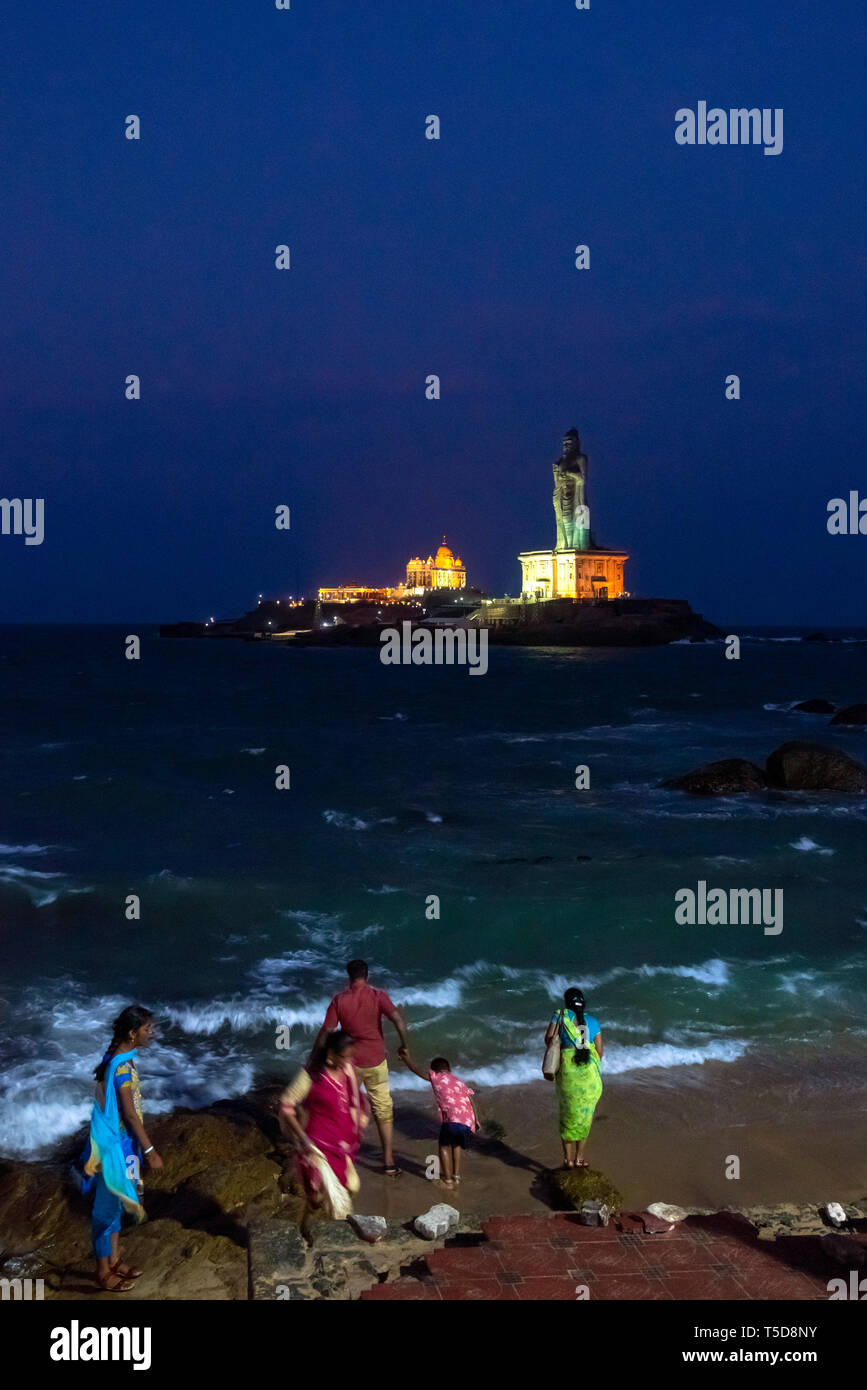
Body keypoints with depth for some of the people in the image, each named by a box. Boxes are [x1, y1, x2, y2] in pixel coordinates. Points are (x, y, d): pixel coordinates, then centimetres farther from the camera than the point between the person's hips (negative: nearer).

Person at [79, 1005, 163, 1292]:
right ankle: (103, 1272, 17)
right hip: (113, 1145, -10)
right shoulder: (122, 1065, -26)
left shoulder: (122, 1058, 4)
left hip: (122, 1141, 10)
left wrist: (141, 1146, 23)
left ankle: (113, 1259, 35)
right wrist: (150, 1150, -20)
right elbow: (129, 1113, -25)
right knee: (107, 1206, 4)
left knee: (115, 1202, 21)